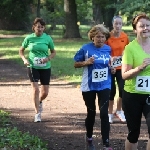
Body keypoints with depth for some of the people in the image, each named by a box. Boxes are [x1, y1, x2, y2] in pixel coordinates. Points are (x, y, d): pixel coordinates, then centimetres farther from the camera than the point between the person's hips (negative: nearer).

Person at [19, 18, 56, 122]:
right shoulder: (29, 38, -4)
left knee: (45, 92, 4)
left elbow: (53, 52, 5)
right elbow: (21, 50, 9)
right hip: (33, 67, -1)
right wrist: (25, 59, -9)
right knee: (35, 89, -12)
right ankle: (37, 113, 0)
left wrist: (48, 58, -15)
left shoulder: (48, 38, -4)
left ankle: (39, 102, 40)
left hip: (45, 67, 1)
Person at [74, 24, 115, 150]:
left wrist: (112, 69, -4)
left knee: (104, 113, -10)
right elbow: (76, 64, -3)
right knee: (91, 113, 13)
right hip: (89, 86, -1)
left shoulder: (108, 49, 0)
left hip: (104, 86, 1)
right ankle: (89, 138, 36)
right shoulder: (85, 48, -11)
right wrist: (86, 62, -21)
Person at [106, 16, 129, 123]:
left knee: (123, 89, -4)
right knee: (112, 91, 3)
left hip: (121, 67, 2)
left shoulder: (125, 36, -2)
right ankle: (110, 113, 20)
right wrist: (110, 58, -21)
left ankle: (119, 111, 18)